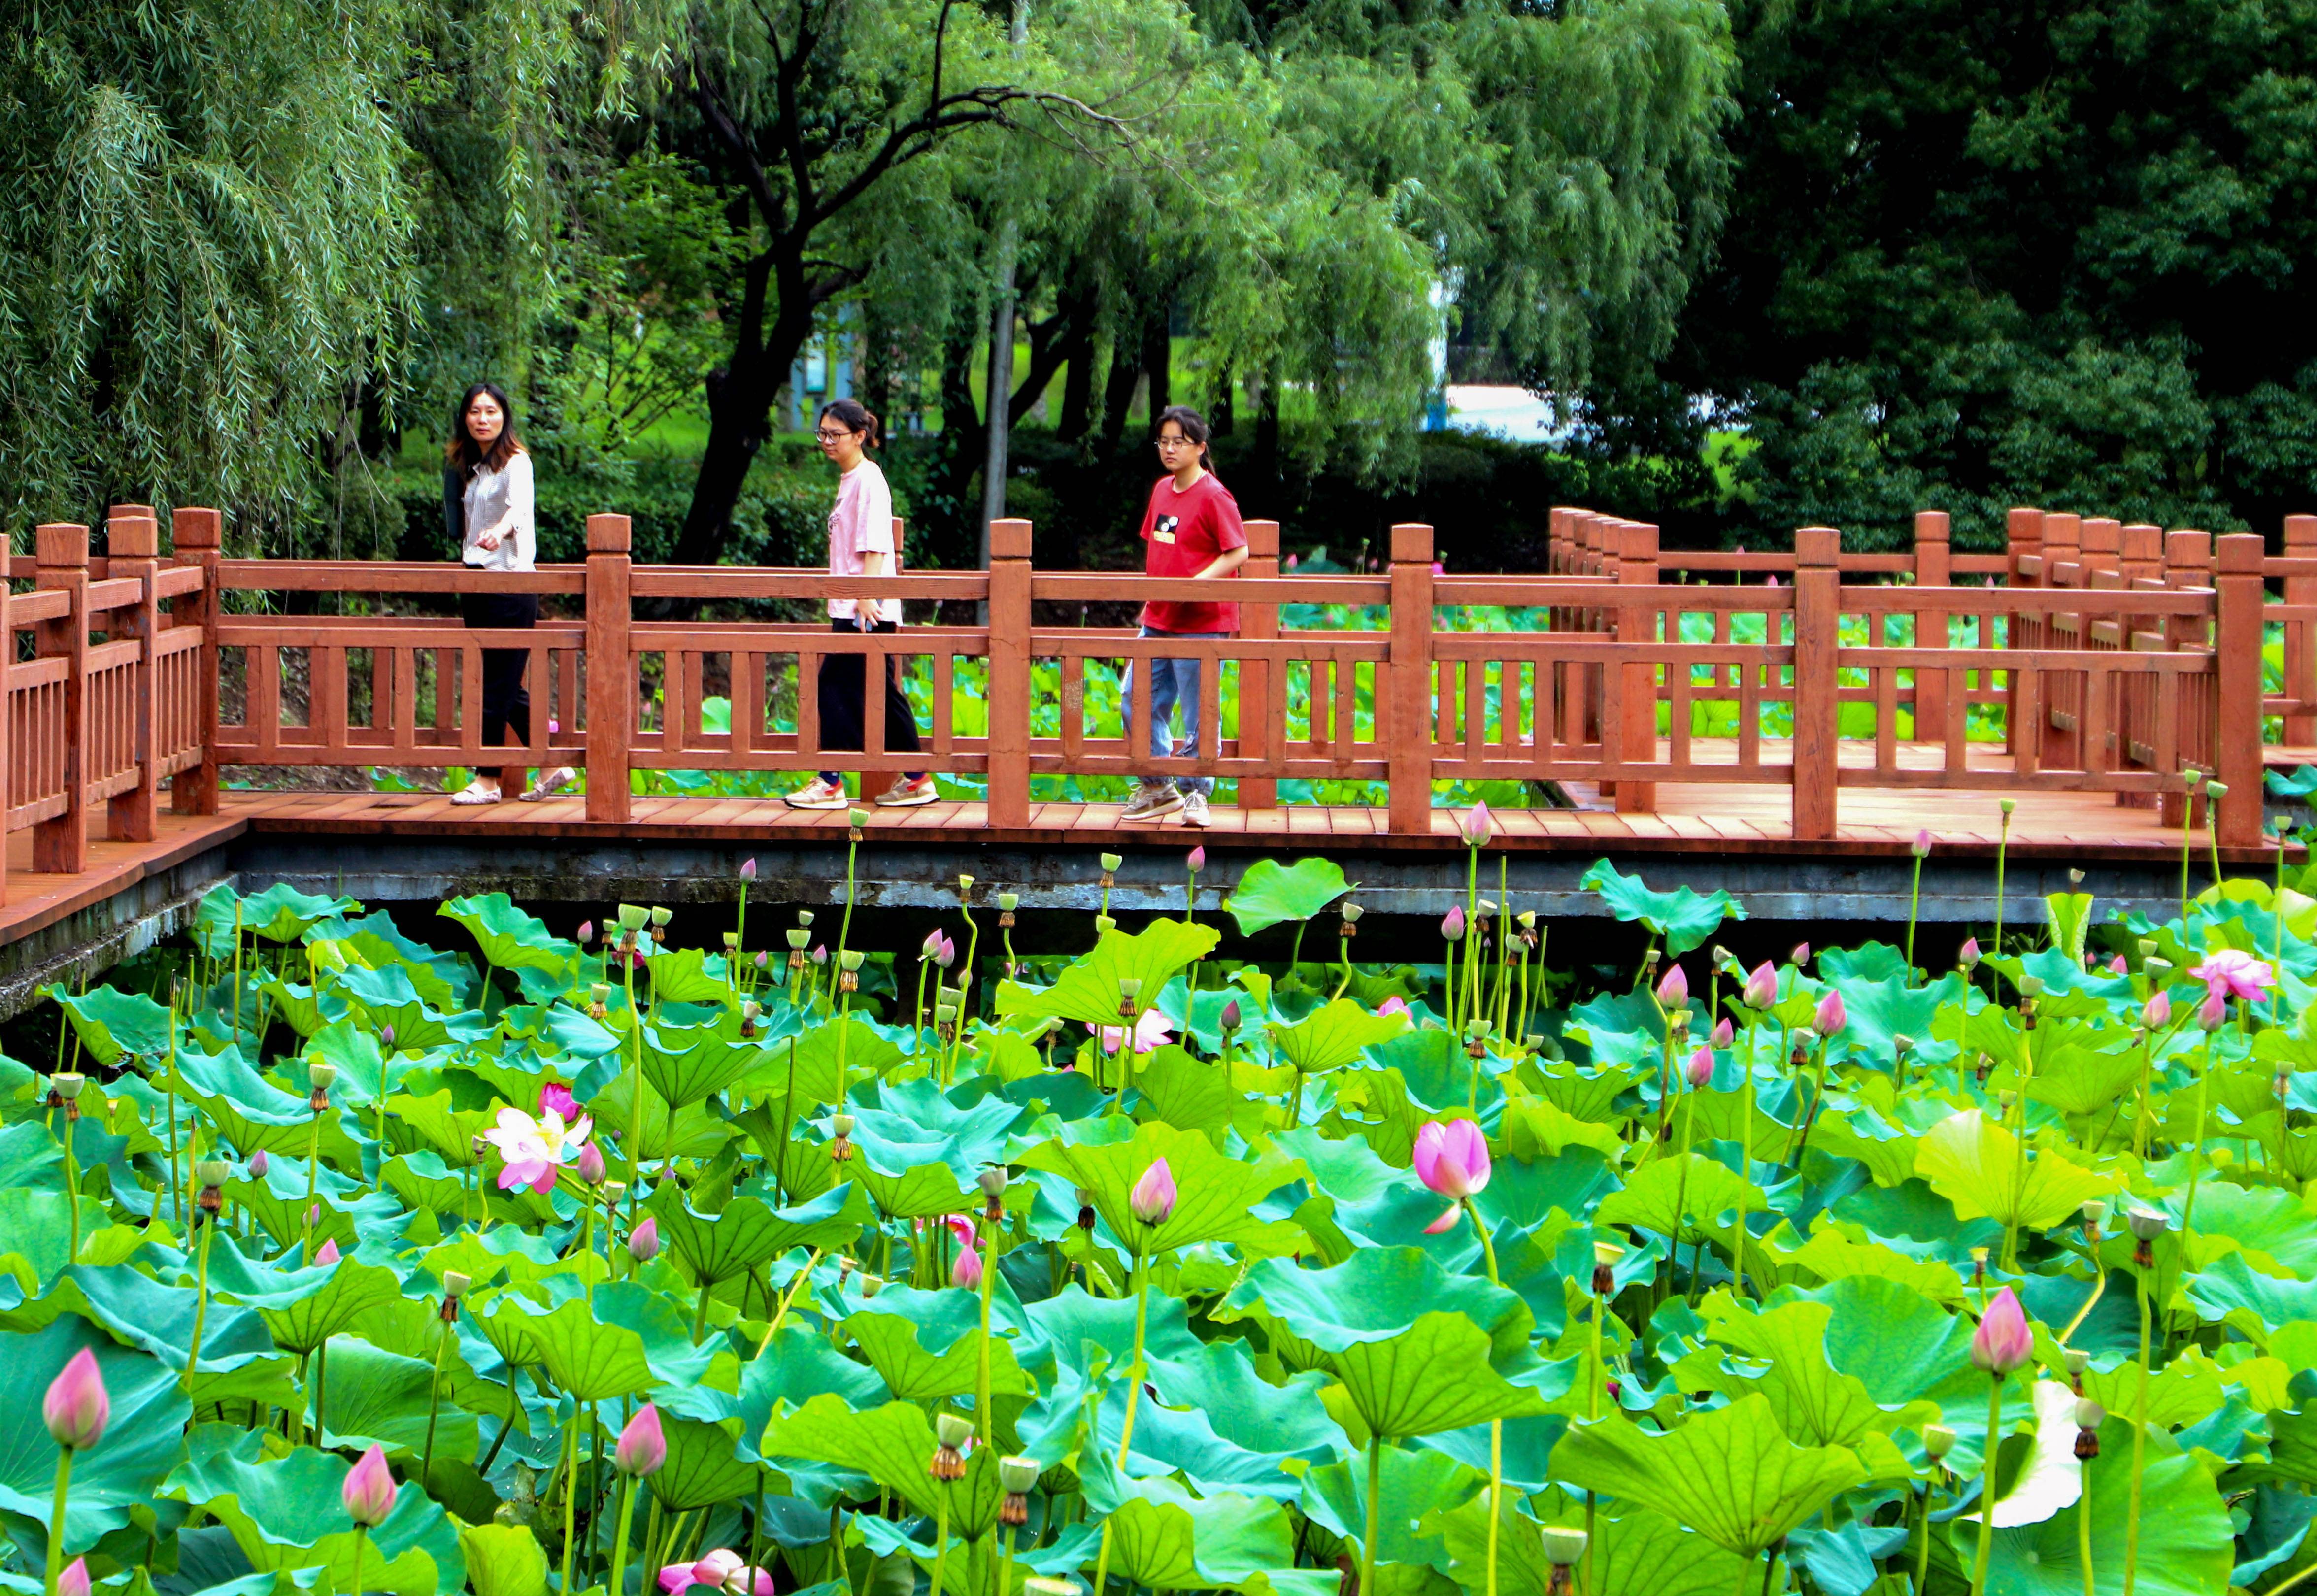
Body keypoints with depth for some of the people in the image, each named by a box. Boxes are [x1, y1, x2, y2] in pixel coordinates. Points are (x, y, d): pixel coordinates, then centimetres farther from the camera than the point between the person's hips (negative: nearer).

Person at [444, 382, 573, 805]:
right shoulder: (466, 467, 15)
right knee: (506, 688, 8)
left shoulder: (515, 462, -9)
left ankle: (489, 780, -2)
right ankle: (553, 766, 17)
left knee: (500, 684, -6)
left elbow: (519, 506, -29)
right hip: (477, 581, 8)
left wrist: (499, 530, -47)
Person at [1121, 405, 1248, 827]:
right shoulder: (1162, 490, 12)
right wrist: (1151, 599, 16)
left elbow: (1238, 553, -14)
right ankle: (1157, 787, 20)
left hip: (1201, 621, -8)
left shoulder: (1213, 496, -12)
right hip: (1158, 619, 8)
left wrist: (1196, 584, -22)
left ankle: (1196, 794, 8)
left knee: (1197, 712, -3)